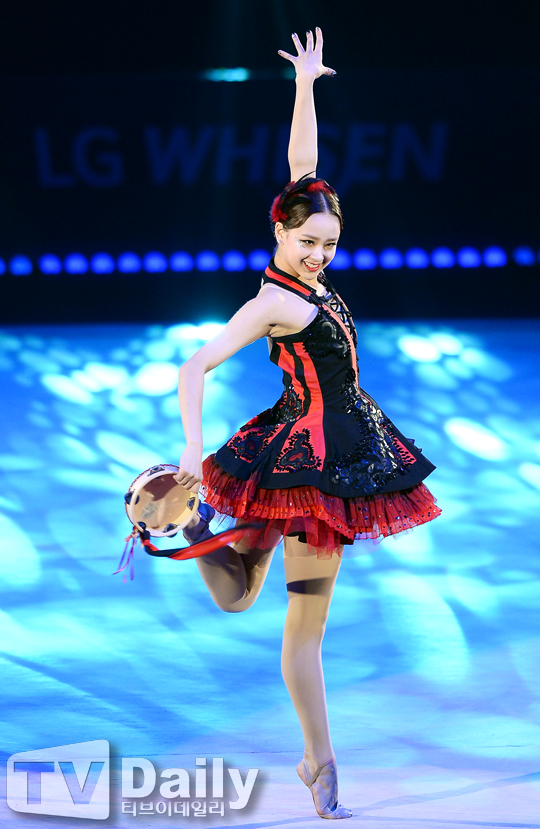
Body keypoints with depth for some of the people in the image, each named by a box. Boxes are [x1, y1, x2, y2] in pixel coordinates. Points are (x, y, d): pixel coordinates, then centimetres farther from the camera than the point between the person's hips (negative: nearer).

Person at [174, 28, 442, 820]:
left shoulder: (307, 276, 4)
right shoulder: (274, 303, -17)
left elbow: (303, 167, 9)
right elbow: (196, 366, -21)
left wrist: (306, 86, 9)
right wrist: (192, 449, -29)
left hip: (337, 451, 10)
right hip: (316, 459, -9)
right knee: (307, 625, -1)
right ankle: (321, 768, 4)